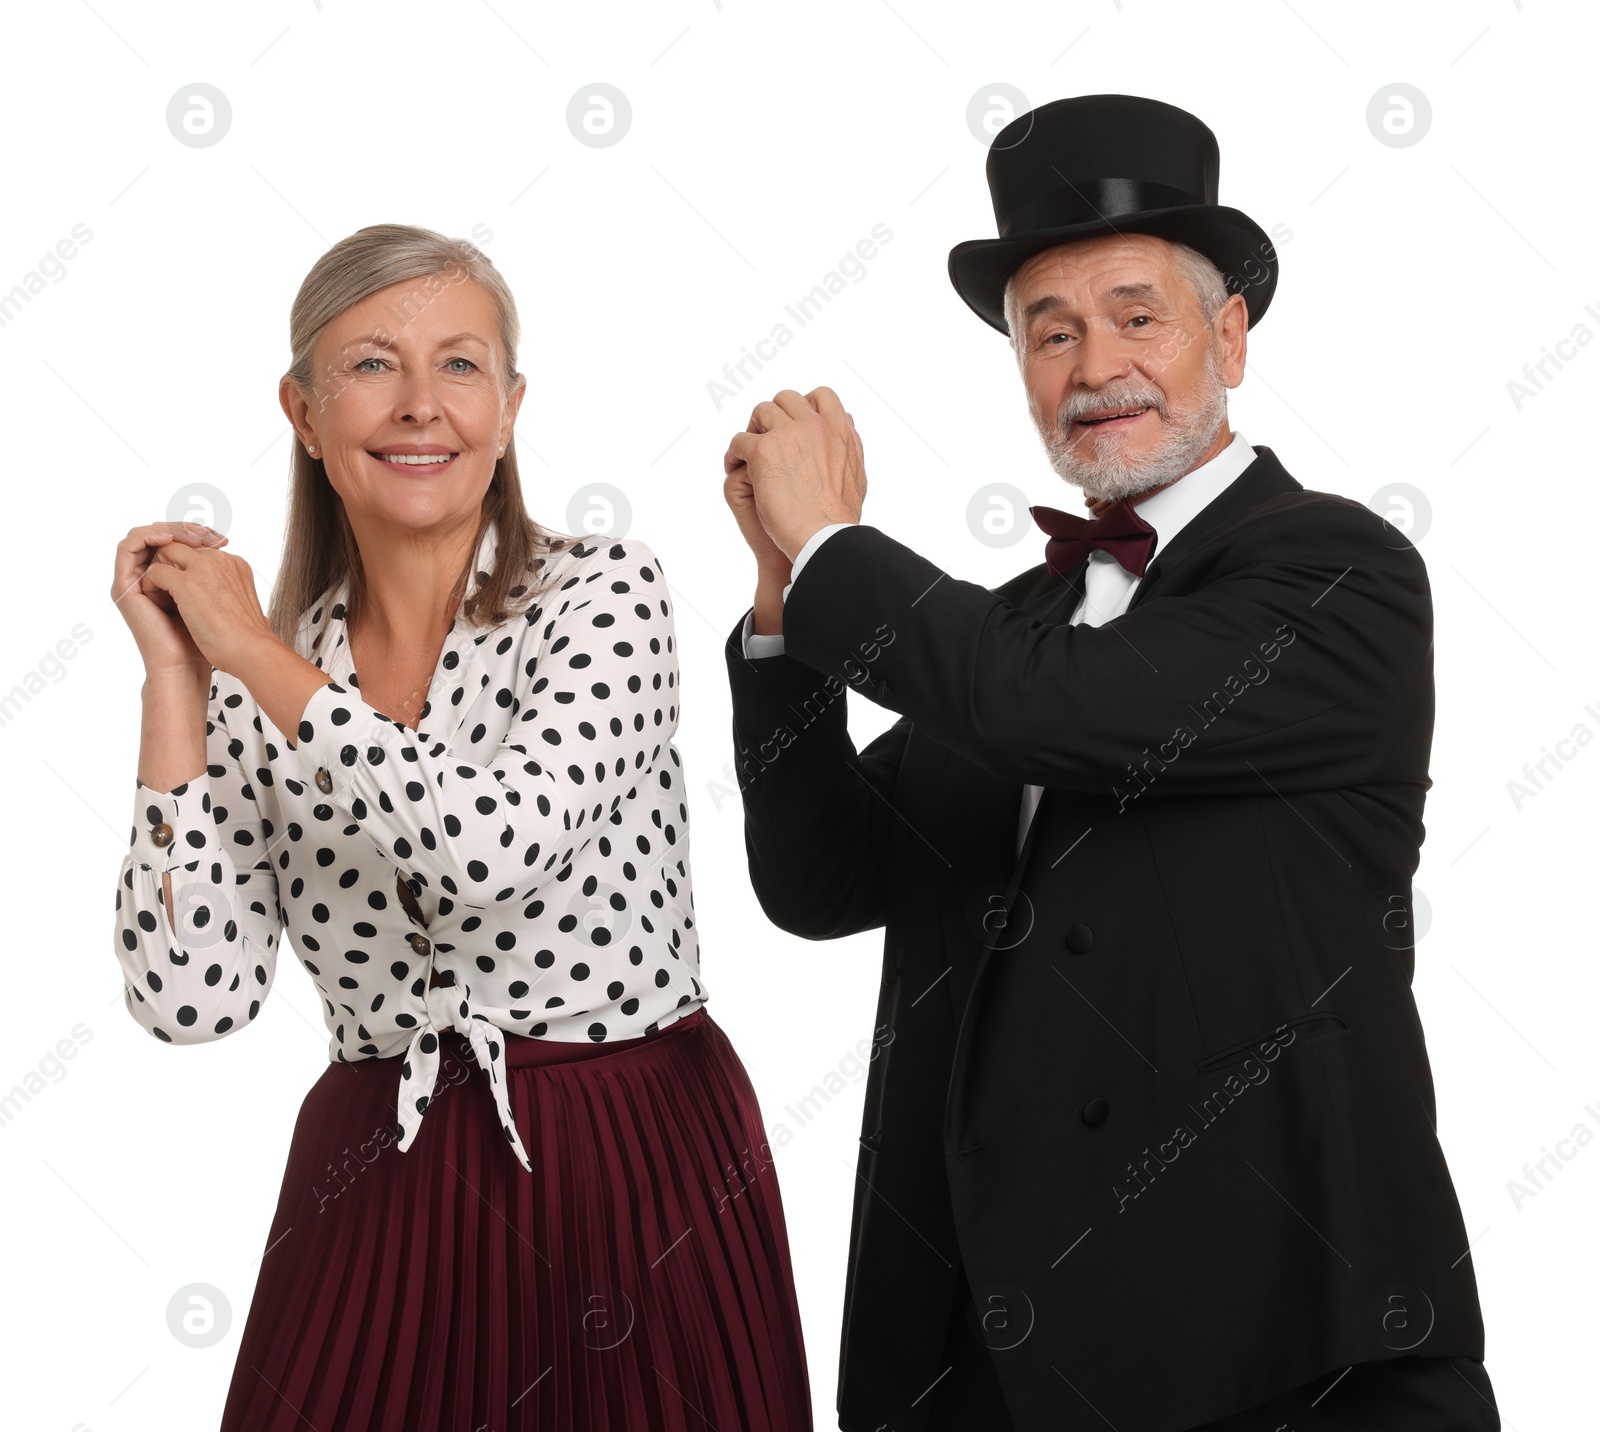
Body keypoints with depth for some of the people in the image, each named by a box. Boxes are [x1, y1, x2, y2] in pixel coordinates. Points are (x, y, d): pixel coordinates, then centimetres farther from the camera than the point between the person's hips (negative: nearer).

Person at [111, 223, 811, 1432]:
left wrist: (255, 652, -13)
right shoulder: (255, 681, 3)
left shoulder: (602, 590, -7)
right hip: (380, 1197, 3)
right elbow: (194, 998, -8)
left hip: (638, 1184, -2)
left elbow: (487, 847, -24)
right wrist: (176, 672, -7)